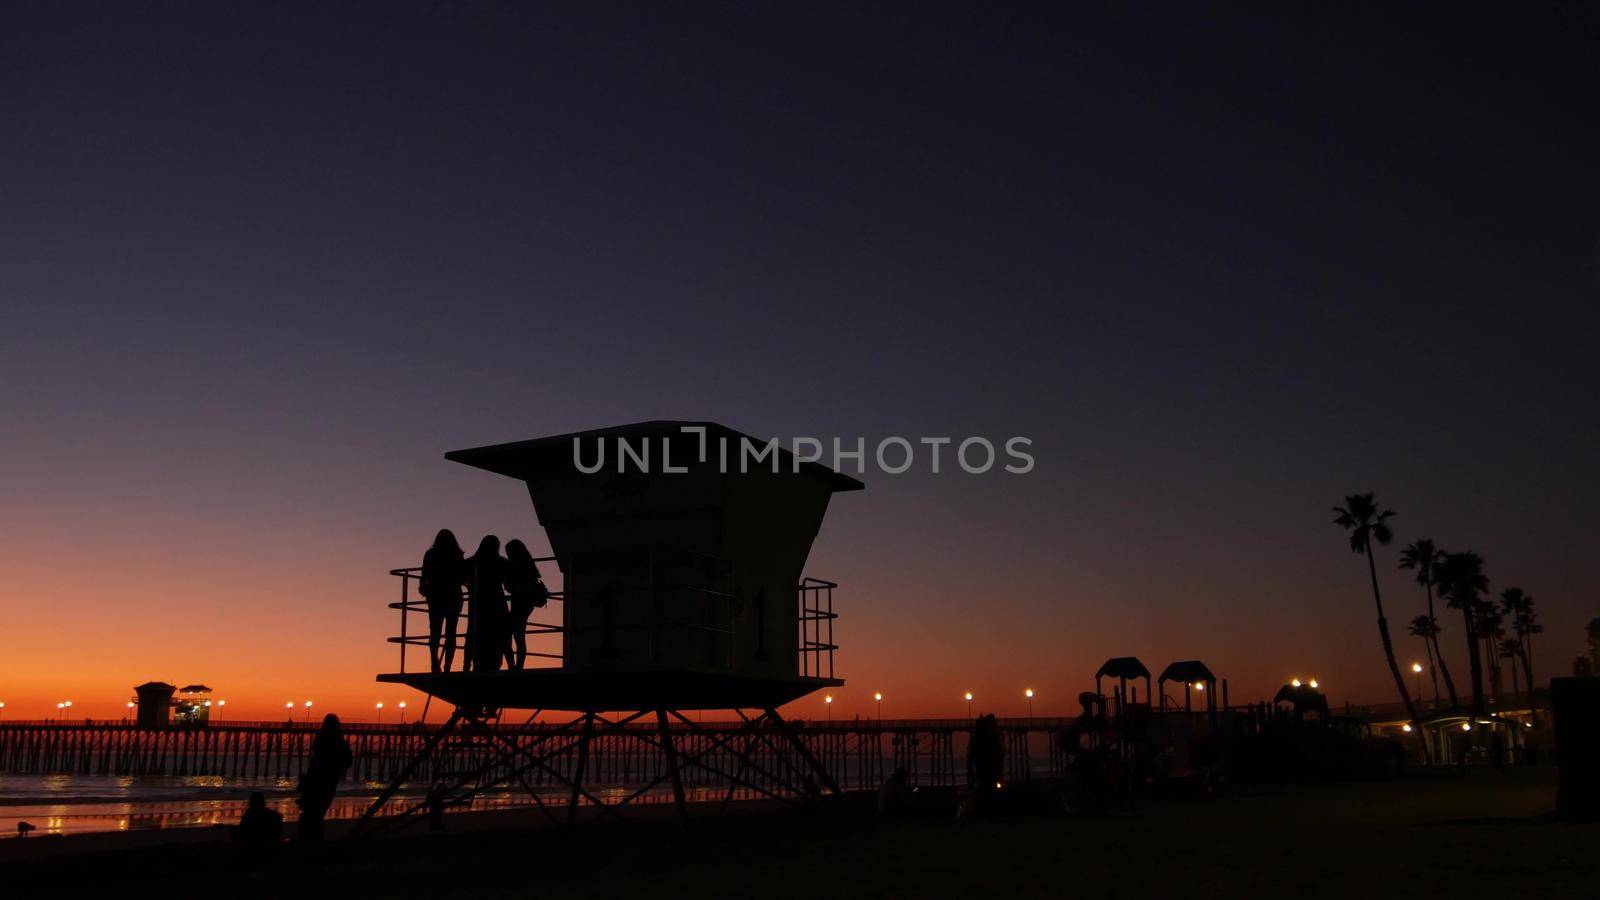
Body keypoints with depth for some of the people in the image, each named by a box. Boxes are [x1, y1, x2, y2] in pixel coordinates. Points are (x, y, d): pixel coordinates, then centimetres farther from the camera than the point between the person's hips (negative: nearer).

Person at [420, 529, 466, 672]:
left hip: (435, 597, 0)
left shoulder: (430, 554, 3)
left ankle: (435, 665, -15)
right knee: (450, 633, 3)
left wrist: (423, 588, 19)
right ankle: (447, 666, -8)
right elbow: (464, 578, 3)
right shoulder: (457, 556, 2)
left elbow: (425, 576, 0)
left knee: (435, 633, 2)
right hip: (454, 597, 0)